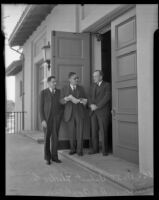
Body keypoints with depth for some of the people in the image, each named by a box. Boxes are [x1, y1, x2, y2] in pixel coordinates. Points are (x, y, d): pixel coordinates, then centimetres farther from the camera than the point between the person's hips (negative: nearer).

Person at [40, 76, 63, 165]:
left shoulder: (59, 92, 5)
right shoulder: (43, 92, -2)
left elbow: (62, 104, 12)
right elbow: (41, 107, -4)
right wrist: (43, 120, -13)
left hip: (57, 118, 2)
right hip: (47, 118, -2)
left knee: (55, 137, 1)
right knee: (47, 137, 3)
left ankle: (54, 156, 10)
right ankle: (47, 157, 14)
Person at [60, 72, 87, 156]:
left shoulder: (81, 88, 7)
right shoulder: (64, 88, 2)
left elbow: (85, 100, 9)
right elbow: (62, 101, -5)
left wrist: (84, 101, -16)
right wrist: (69, 98, -25)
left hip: (79, 113, 1)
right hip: (69, 113, 0)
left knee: (80, 132, -3)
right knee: (71, 132, 4)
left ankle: (79, 150, 7)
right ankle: (73, 149, 19)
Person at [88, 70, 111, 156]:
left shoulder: (107, 85, 1)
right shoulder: (93, 86, 20)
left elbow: (107, 97, -10)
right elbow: (90, 97, 15)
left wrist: (97, 106, -13)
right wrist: (91, 105, -5)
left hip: (103, 111, -5)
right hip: (93, 112, 5)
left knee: (103, 131, -5)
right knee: (94, 131, 2)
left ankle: (104, 150, 4)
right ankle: (95, 148, 11)